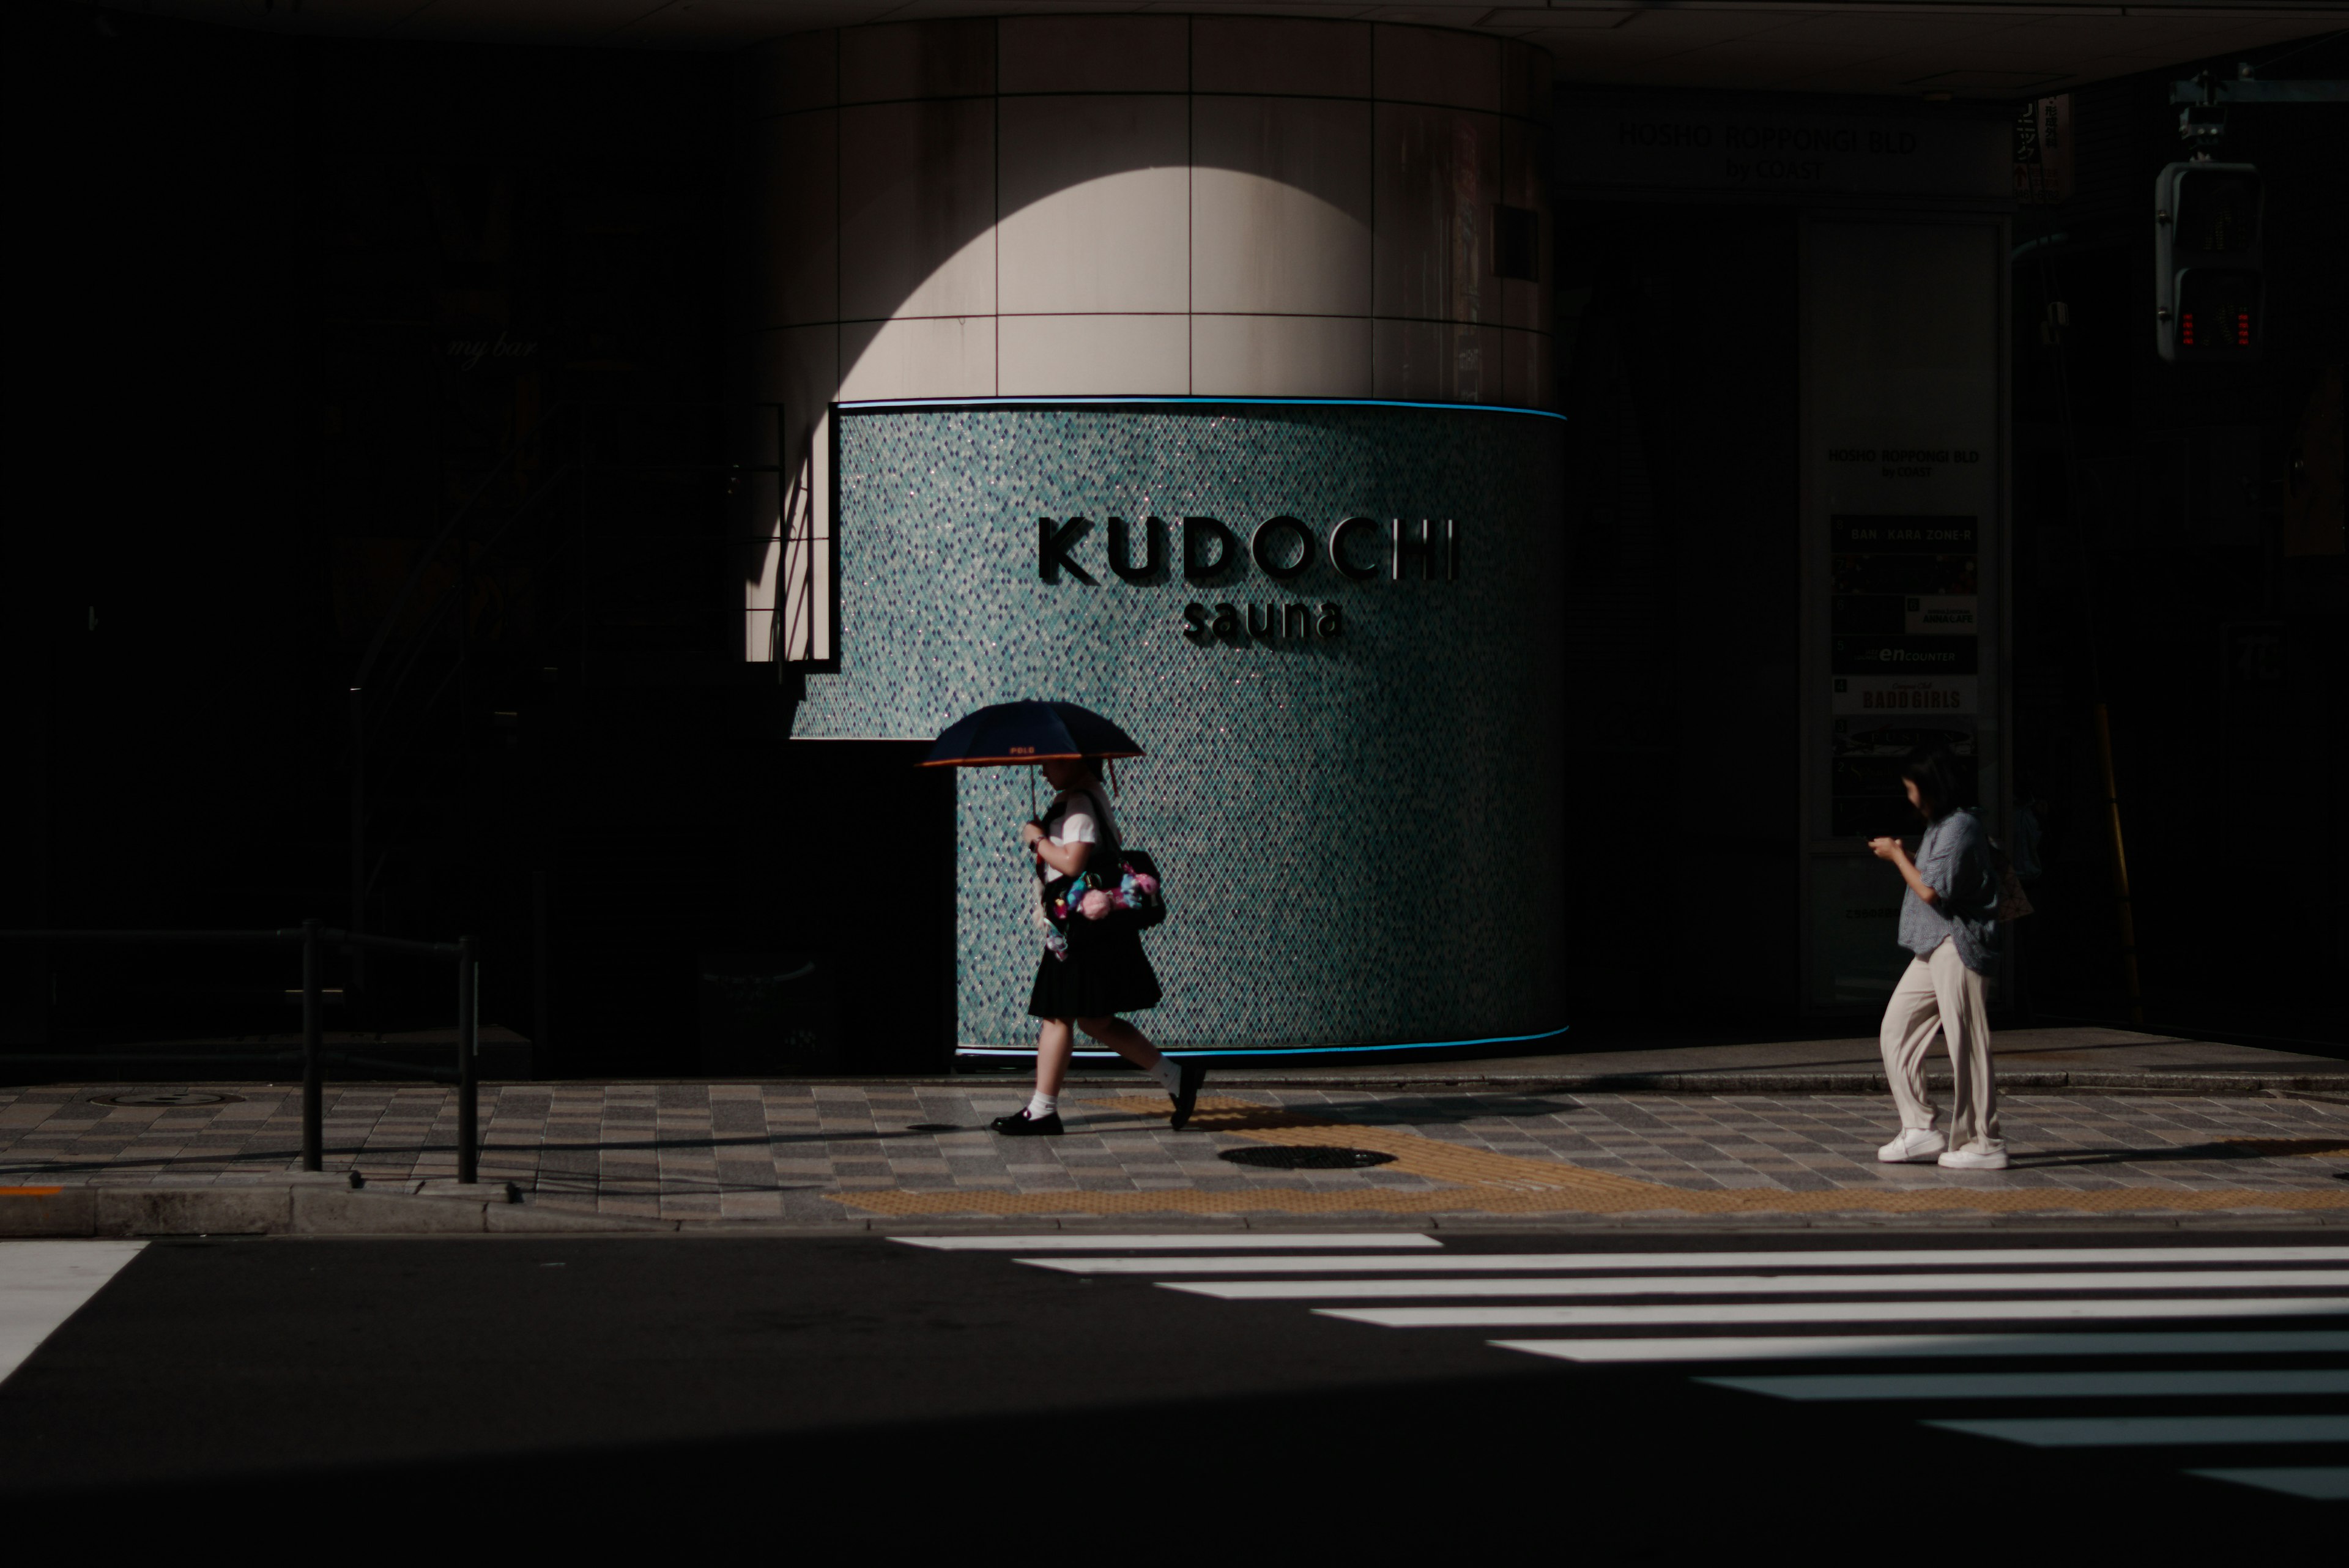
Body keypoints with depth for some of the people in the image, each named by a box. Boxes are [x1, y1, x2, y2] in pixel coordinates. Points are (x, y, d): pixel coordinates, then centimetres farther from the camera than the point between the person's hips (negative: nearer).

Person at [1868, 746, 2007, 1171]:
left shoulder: (1960, 828, -15)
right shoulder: (1941, 825, 17)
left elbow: (1931, 891, -20)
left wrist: (1897, 856, -7)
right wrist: (1901, 857, 12)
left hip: (1957, 945, -11)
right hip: (1933, 948, 11)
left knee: (1965, 1044, -7)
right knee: (1897, 1031, 7)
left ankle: (1983, 1144, -2)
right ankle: (1919, 1130, 8)